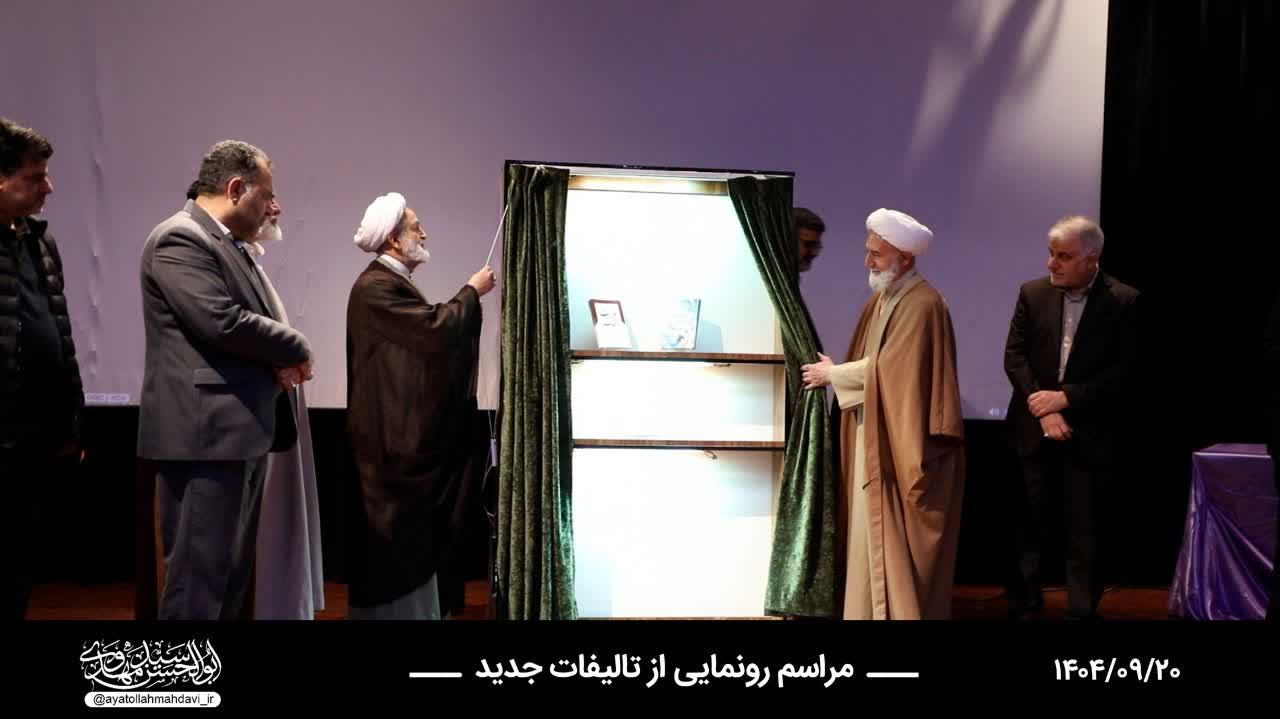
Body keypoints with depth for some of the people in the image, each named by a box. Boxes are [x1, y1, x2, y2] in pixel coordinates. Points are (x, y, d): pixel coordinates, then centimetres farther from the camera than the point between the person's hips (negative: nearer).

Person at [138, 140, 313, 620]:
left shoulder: (229, 243, 19)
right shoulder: (180, 239, -12)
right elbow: (224, 323, -22)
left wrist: (280, 360, 1)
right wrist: (296, 348, -7)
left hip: (240, 428, 10)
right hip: (206, 431, -10)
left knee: (233, 571, 14)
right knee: (201, 573, -7)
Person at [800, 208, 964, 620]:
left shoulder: (922, 304, -17)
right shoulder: (881, 297, 12)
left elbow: (888, 368, -20)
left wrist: (832, 374, -10)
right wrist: (834, 371, -2)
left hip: (902, 443, -9)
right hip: (873, 437, 9)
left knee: (896, 542, -3)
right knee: (871, 537, 12)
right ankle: (872, 610, 20)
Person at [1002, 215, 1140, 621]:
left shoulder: (1123, 302, -5)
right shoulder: (1033, 294, 3)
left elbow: (1124, 370, -9)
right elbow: (1014, 356, -1)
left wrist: (1066, 397, -15)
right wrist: (1043, 409, -12)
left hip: (1090, 434, -2)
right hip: (1034, 429, 2)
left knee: (1086, 530, 5)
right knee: (1027, 524, 6)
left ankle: (1082, 611, 18)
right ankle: (1025, 608, 18)